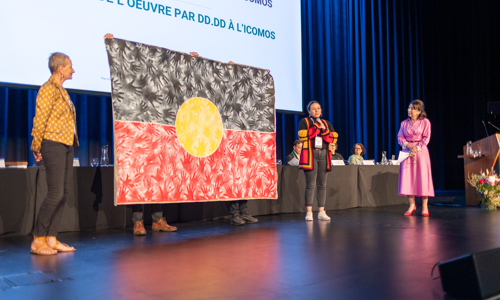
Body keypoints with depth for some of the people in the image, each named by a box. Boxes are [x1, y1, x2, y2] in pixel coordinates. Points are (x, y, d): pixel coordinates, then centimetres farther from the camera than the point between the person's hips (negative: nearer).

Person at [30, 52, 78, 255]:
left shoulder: (61, 90, 19)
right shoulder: (48, 89, -9)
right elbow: (40, 120, -12)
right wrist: (37, 148, -10)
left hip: (66, 145, 9)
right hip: (53, 144, -9)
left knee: (64, 193, 6)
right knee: (55, 194, -11)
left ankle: (51, 239, 11)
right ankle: (37, 241, 0)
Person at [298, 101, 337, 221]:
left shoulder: (326, 123, 18)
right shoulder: (304, 122, 7)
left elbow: (333, 139, 6)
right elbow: (302, 136, -10)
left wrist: (324, 129, -9)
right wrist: (316, 127, -10)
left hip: (324, 155, 4)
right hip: (310, 154, -4)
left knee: (322, 184, 3)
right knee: (311, 184, -9)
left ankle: (321, 212, 9)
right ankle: (309, 212, -4)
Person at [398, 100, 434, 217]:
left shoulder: (425, 122, 1)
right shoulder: (404, 123, 11)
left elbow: (426, 138, -4)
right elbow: (400, 138, 6)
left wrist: (416, 149, -15)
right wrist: (409, 145, -12)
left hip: (420, 152, -3)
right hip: (407, 152, 3)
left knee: (422, 178, -4)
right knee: (408, 178, -1)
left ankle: (424, 207, 3)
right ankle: (412, 205, 8)